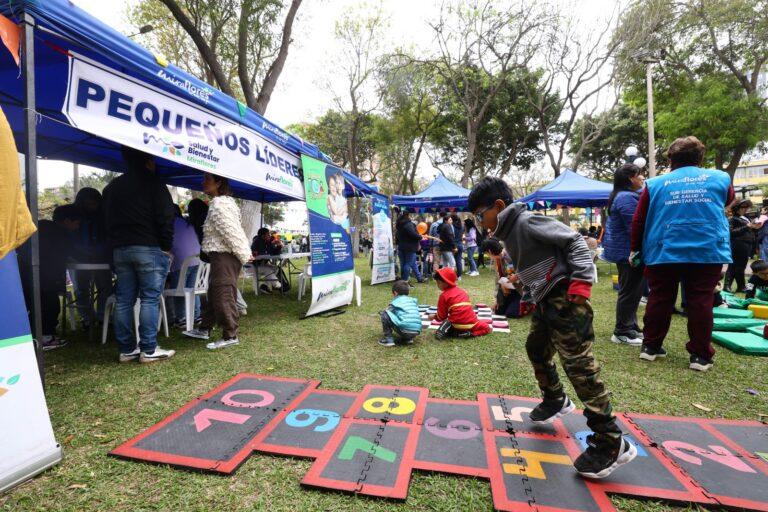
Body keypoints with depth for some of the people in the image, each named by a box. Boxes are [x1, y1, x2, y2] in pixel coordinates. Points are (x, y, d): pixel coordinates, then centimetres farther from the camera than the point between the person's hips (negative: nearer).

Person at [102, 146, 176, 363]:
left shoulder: (111, 187, 20)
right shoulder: (153, 183, -4)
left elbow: (108, 221, 22)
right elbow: (166, 218, -10)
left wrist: (115, 244, 21)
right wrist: (166, 247, -5)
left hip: (119, 249, 7)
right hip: (149, 248, -7)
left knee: (123, 300, 7)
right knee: (150, 299, -5)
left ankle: (126, 349, 13)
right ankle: (149, 350, -4)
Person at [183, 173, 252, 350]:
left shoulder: (218, 204, -15)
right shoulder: (225, 201, 18)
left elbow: (231, 232, -20)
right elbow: (236, 230, 15)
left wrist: (244, 255, -15)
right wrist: (245, 252, 12)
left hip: (224, 257, -11)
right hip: (222, 257, 11)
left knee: (224, 296, -4)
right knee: (214, 294, 19)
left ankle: (230, 336, 5)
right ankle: (204, 329, 33)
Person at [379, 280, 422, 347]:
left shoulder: (395, 302, 11)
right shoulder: (413, 300, 23)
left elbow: (389, 315, 24)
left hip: (404, 330, -5)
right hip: (417, 332, 6)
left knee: (384, 313, 5)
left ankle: (389, 339, 4)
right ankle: (408, 339, 18)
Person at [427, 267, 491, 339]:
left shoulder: (444, 295, 1)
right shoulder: (462, 291, 18)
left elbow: (441, 316, 6)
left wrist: (434, 317, 27)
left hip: (457, 325, -3)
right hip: (472, 323, 3)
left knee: (439, 334, 12)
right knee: (486, 328, 24)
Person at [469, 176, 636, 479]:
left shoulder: (527, 222, -15)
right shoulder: (508, 232, 13)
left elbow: (574, 241, -18)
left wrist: (581, 283, -23)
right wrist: (530, 290, 15)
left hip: (565, 298, -10)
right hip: (545, 301, 11)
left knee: (579, 365, -9)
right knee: (536, 349, 22)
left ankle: (611, 443, 3)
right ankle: (556, 400, 45)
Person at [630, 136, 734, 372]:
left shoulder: (654, 184, 1)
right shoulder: (720, 178, 7)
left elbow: (638, 221, 1)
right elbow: (728, 201, 28)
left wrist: (635, 249, 12)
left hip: (663, 253, 0)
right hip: (708, 252, 1)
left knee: (659, 300, 9)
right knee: (701, 302, 7)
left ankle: (650, 346, 18)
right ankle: (700, 355, 13)